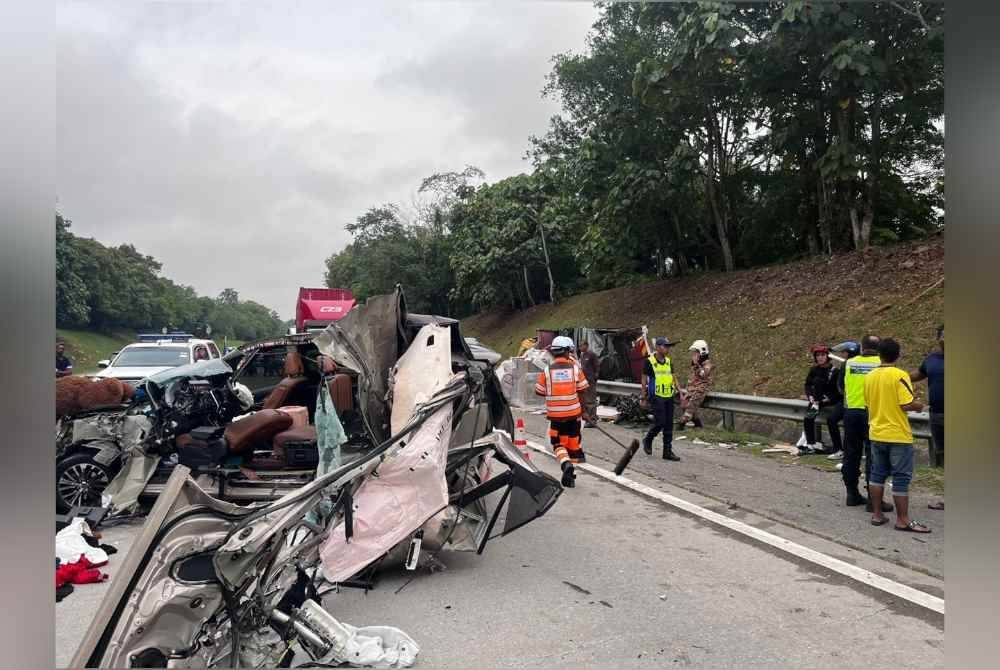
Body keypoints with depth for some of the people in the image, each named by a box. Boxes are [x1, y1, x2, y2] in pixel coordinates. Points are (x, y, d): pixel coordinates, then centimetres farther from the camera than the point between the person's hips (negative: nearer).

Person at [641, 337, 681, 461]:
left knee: (669, 424, 5)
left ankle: (668, 451, 13)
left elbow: (673, 377, 17)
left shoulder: (668, 361, 10)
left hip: (669, 397, 6)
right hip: (657, 397, -6)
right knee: (660, 422, -11)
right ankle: (647, 440, 16)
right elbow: (644, 380, -2)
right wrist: (644, 397, -3)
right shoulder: (649, 362, -7)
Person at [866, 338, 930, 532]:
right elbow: (907, 405, -19)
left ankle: (877, 515, 18)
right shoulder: (900, 375, -14)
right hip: (898, 435, -6)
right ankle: (903, 520, 6)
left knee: (878, 474, 13)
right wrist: (919, 406, 0)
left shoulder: (869, 377, 4)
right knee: (901, 478, 1)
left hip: (877, 434, 6)